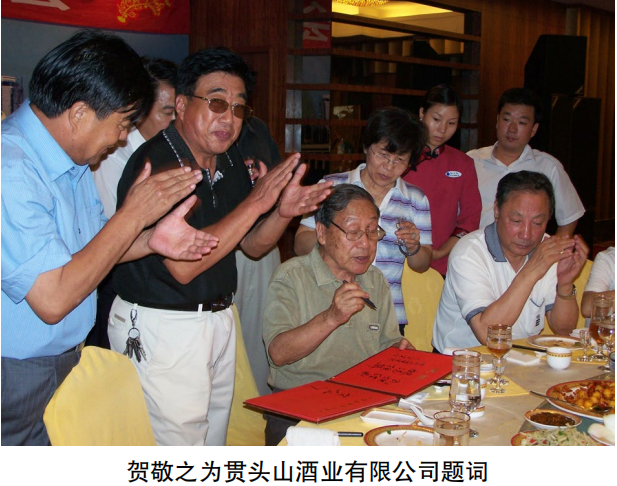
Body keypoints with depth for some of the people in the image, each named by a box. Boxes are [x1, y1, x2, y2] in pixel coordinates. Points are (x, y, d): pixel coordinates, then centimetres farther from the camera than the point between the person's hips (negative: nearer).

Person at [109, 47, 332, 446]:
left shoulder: (231, 161, 7)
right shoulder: (156, 163, -19)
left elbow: (252, 245, 13)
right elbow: (182, 265, -27)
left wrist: (284, 212, -8)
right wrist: (255, 203, -25)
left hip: (219, 319, 8)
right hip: (163, 326, -8)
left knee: (214, 444, 19)